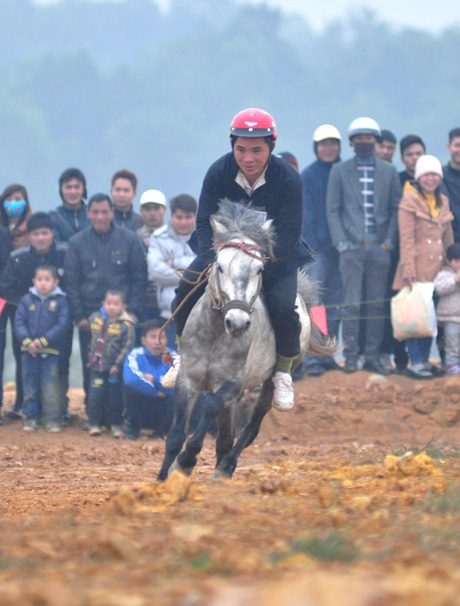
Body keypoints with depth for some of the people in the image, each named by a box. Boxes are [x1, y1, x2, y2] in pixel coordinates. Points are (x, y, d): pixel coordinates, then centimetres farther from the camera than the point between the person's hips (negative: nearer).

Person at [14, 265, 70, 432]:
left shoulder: (60, 301, -2)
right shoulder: (26, 300, 4)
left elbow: (63, 325, -9)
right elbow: (18, 322, 1)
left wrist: (43, 341, -17)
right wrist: (27, 341, -15)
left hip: (50, 352, -2)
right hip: (29, 351, 2)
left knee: (50, 389, -1)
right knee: (30, 387, 8)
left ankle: (51, 420, 6)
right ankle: (30, 419, 16)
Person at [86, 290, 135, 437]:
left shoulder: (126, 325, -11)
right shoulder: (95, 318, 4)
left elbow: (127, 347, -10)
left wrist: (117, 365, -14)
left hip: (114, 369, -3)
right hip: (96, 365, 3)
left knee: (114, 397, 5)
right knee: (95, 395, 2)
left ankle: (115, 424, 16)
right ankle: (94, 423, 10)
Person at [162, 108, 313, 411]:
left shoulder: (288, 179, -21)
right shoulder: (219, 173, -16)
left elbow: (287, 236, -23)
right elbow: (205, 224, -14)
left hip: (275, 256, -2)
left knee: (283, 307, -26)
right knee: (186, 289, -19)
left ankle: (283, 373, 0)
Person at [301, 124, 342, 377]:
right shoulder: (307, 176, -1)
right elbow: (307, 214, -4)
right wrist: (313, 246, -12)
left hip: (341, 248, 4)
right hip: (317, 247, -4)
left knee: (335, 304, 7)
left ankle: (328, 356, 13)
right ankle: (312, 358, -12)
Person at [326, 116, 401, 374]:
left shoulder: (389, 171, 11)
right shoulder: (340, 171, 7)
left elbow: (396, 208, 10)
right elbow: (333, 209, 4)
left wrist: (389, 241, -2)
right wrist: (341, 242, -6)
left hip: (379, 247, 2)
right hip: (352, 246, -2)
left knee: (377, 303, 1)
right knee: (352, 304, -6)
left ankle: (373, 356, 5)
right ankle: (351, 357, -2)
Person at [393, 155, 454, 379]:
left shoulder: (442, 201, 14)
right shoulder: (410, 200, -6)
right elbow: (406, 238, -11)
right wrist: (408, 269, -16)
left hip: (437, 268, 6)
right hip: (418, 266, -6)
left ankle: (425, 360, 15)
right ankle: (415, 363, -4)